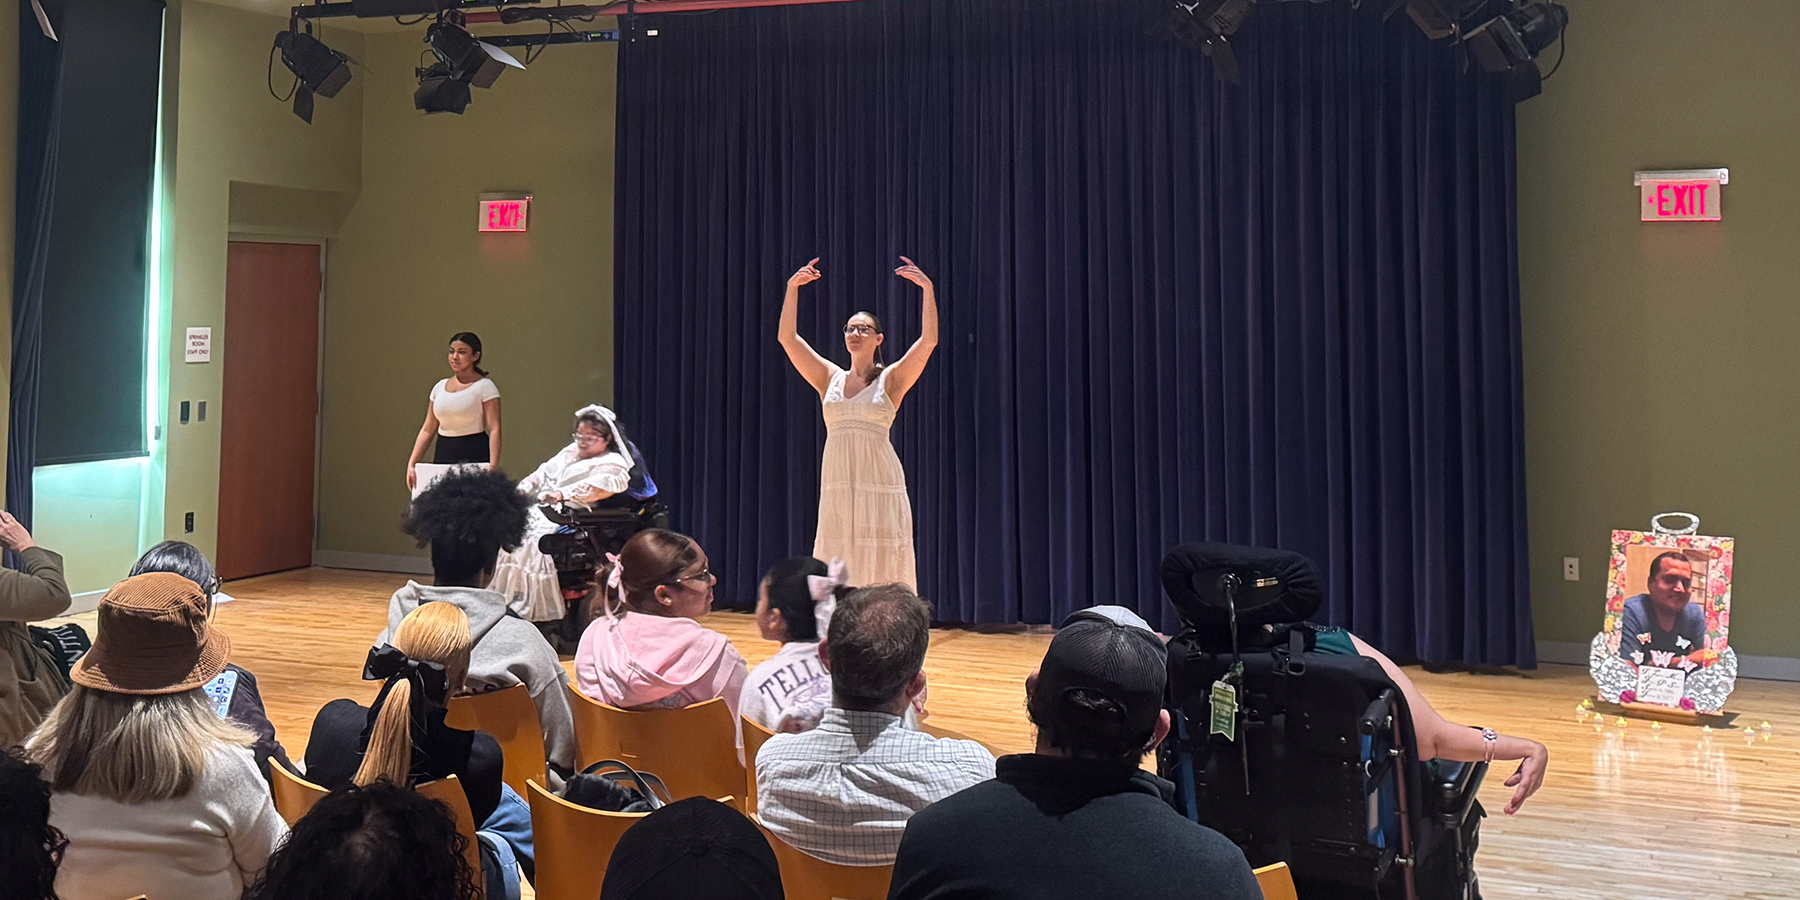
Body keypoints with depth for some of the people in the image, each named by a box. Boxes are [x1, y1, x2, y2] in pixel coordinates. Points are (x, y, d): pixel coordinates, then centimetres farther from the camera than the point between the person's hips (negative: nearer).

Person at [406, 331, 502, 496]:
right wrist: (412, 463, 7)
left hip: (474, 457, -5)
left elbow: (494, 430, -12)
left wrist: (493, 467, -23)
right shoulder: (440, 387, 13)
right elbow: (427, 430, 15)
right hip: (443, 456, 5)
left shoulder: (484, 387, -3)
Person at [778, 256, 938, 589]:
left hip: (879, 485, -3)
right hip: (837, 484, 3)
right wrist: (792, 288, 1)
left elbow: (929, 340, -8)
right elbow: (788, 338, 7)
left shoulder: (891, 380, 4)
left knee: (881, 567, -2)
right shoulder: (830, 378, 12)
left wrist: (928, 290, -14)